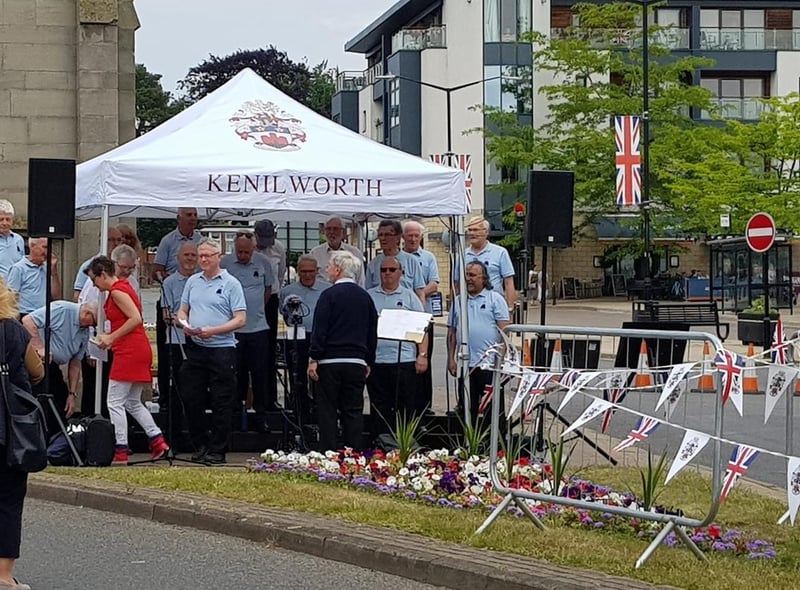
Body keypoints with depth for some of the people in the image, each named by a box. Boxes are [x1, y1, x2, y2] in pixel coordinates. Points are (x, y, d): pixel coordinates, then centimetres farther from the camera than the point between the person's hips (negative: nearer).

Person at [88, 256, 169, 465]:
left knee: (115, 403, -5)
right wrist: (108, 337, 12)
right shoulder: (123, 286, 18)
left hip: (128, 351, -10)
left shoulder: (117, 291, -12)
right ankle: (157, 440, 10)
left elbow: (136, 318, -21)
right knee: (133, 403, 16)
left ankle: (120, 452, -5)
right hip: (140, 350, 10)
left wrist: (112, 337, -15)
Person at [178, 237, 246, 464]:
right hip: (195, 349, 5)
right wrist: (185, 325, -4)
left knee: (221, 403, -1)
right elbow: (182, 311, 19)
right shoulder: (192, 282, 13)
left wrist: (213, 331, -19)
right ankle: (200, 446, 19)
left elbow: (240, 319, -8)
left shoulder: (231, 284, -3)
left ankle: (217, 451, 5)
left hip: (222, 349, -5)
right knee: (192, 400, 7)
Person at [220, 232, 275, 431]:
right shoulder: (224, 263, -2)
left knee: (259, 373, 1)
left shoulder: (263, 263, 4)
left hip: (258, 327, 1)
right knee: (235, 373, 5)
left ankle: (261, 415, 7)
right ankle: (237, 411, 15)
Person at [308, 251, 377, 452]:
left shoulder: (329, 295, -7)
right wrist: (369, 362, 20)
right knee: (354, 411, 7)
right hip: (357, 363, 4)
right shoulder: (365, 297, 9)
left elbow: (320, 329, -12)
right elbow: (373, 332, 13)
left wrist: (313, 359, -9)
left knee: (327, 411, 1)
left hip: (330, 361, -4)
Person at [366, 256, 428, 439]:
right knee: (379, 409, 4)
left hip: (404, 361, -1)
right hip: (376, 360, 1)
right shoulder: (369, 297, 12)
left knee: (405, 408, 0)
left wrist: (422, 355, -3)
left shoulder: (409, 297, 10)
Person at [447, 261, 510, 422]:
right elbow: (452, 332, 16)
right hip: (465, 365, 4)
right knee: (468, 408, 9)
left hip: (490, 364, -4)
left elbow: (504, 329, -4)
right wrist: (451, 359, 8)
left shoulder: (495, 299, 2)